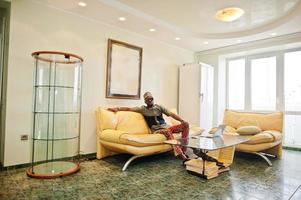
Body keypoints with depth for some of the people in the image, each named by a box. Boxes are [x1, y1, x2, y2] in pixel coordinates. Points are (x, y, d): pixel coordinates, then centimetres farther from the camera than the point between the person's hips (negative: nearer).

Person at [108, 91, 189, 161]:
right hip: (156, 130, -4)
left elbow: (171, 114, 7)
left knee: (185, 125, -15)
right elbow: (129, 108, 2)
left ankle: (183, 150, -18)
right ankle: (180, 154, -40)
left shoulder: (159, 107, 14)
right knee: (167, 132, -38)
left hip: (166, 127, 4)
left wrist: (182, 120, -6)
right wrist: (118, 108, -13)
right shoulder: (143, 108, 9)